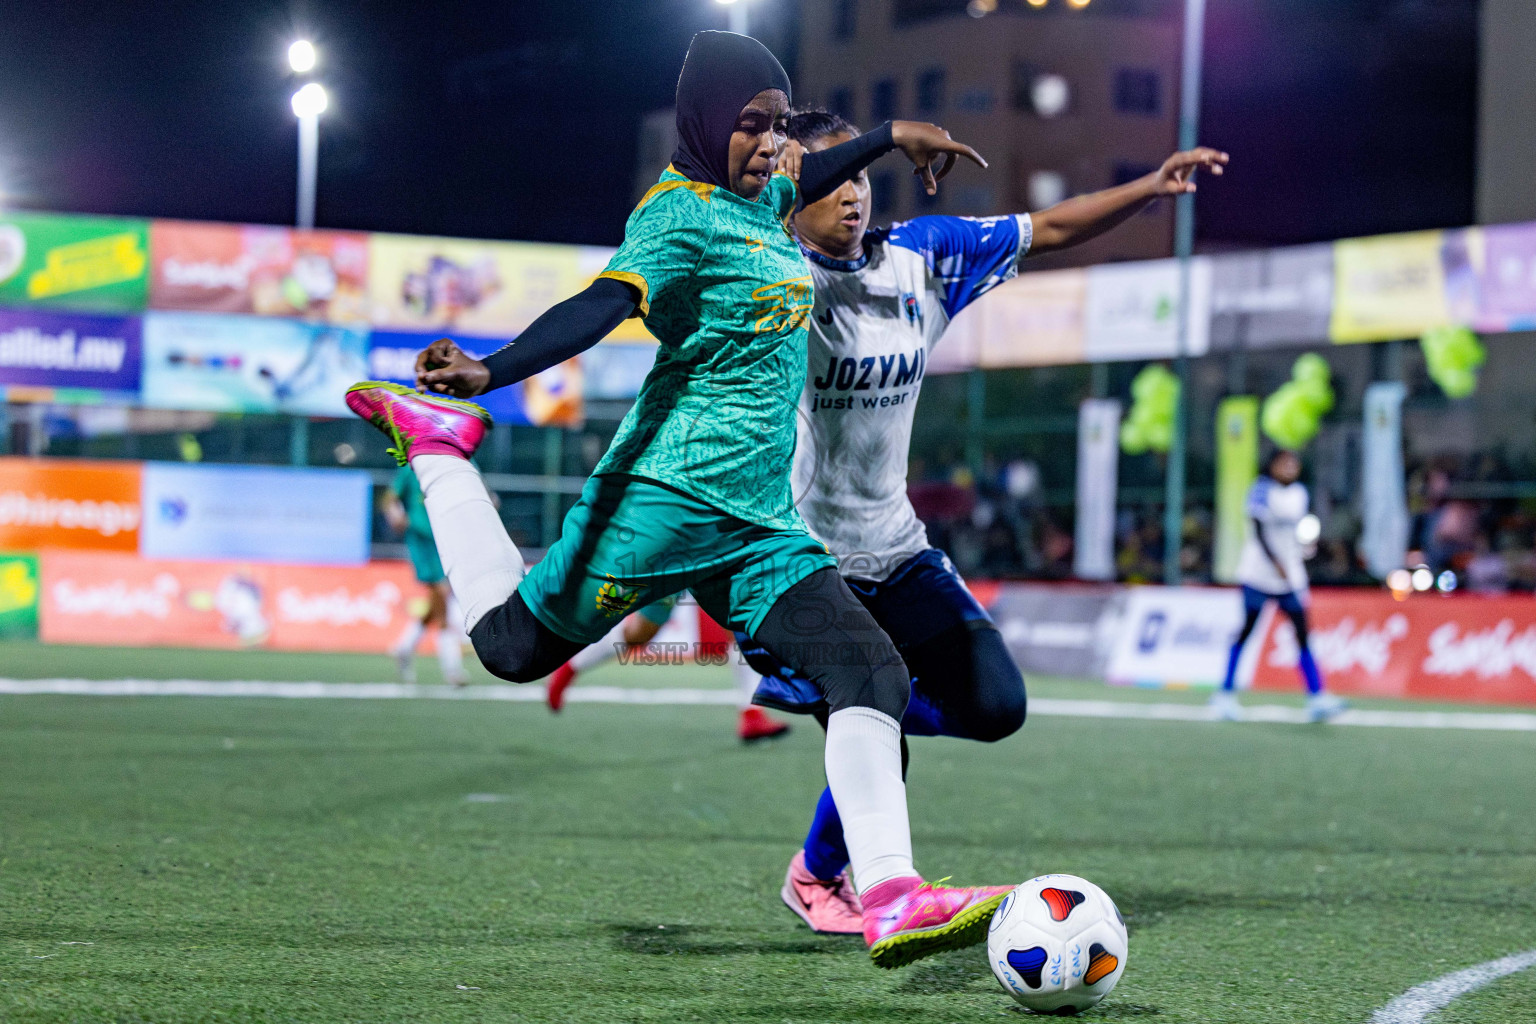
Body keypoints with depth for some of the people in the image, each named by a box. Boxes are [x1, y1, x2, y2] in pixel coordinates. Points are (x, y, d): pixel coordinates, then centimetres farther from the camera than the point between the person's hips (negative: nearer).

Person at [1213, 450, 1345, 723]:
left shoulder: (1299, 492, 11)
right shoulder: (1262, 490, -9)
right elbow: (1258, 531, -17)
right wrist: (1275, 562, -24)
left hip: (1291, 575, 6)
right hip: (1259, 573, -6)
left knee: (1302, 633, -3)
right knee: (1246, 631, -1)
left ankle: (1317, 698, -7)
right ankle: (1226, 693, 9)